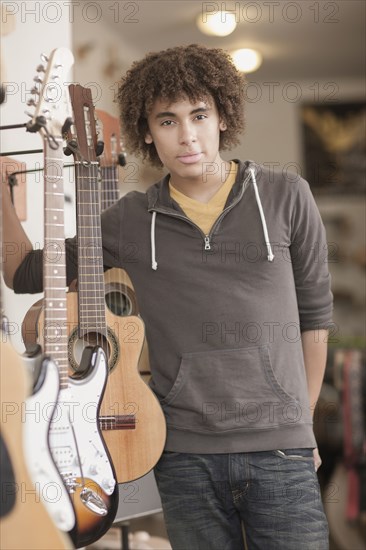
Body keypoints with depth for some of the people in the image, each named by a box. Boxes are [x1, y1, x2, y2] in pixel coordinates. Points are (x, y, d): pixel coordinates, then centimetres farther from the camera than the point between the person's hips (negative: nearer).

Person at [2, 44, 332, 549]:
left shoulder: (285, 199, 1)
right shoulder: (131, 222, 4)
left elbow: (314, 312, 8)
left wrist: (301, 422, 8)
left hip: (278, 452, -1)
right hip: (184, 456, 1)